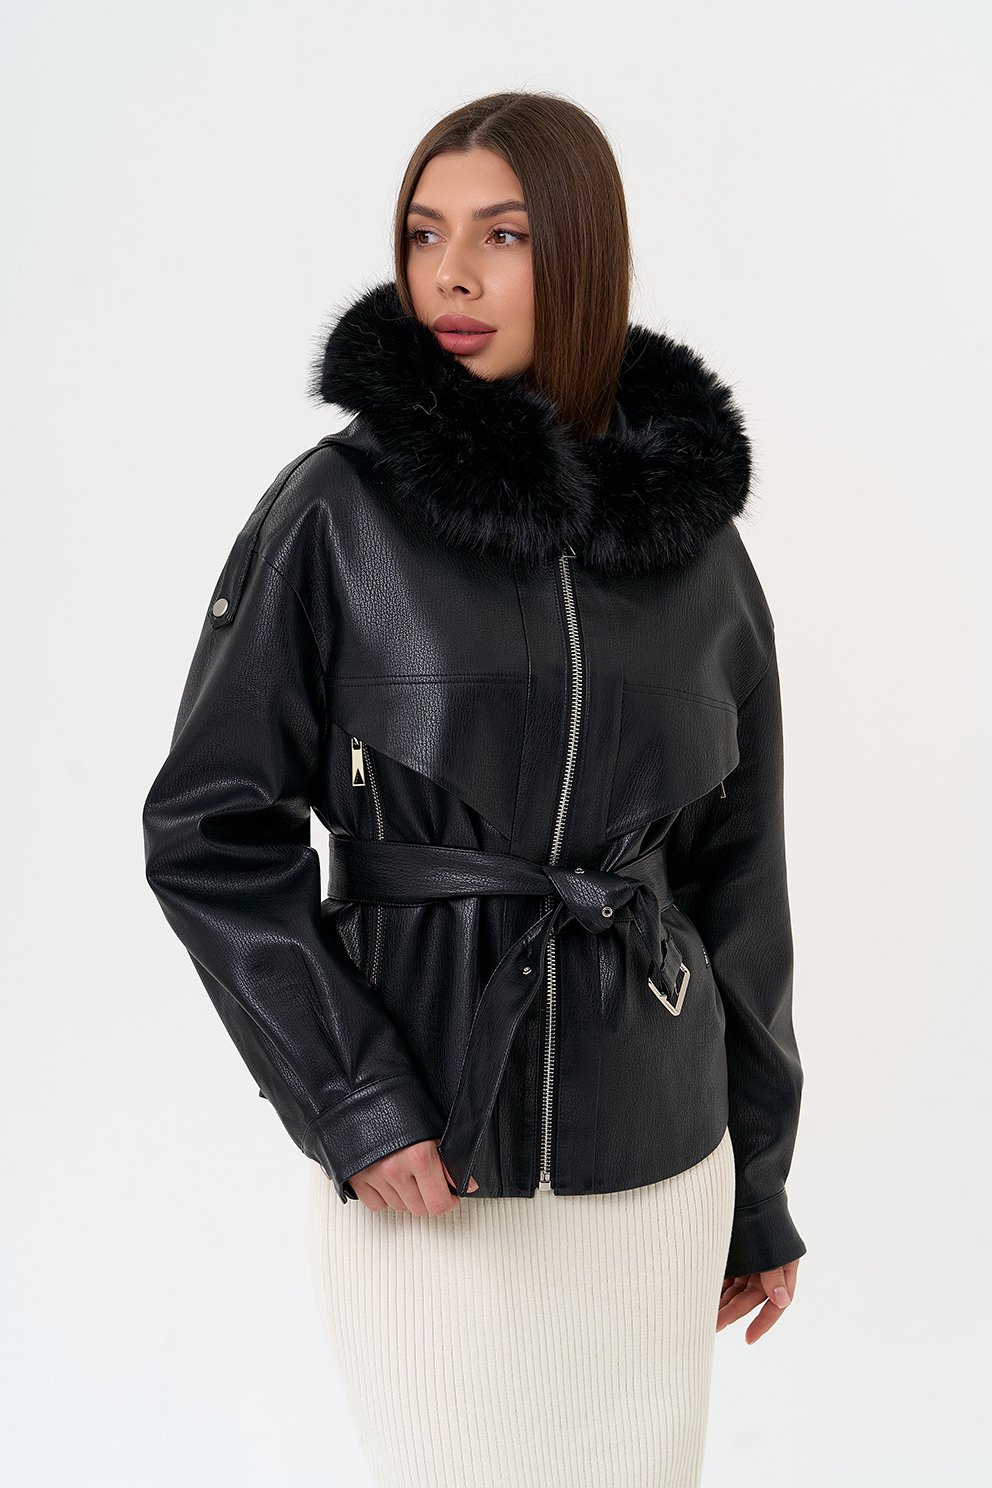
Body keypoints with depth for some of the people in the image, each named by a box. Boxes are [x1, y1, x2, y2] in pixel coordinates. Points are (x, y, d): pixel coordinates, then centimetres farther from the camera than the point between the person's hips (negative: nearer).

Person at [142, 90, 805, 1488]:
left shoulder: (695, 530, 2)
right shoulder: (338, 509, -6)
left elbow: (737, 867, 7)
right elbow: (210, 828, -5)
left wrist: (760, 1190, 10)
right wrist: (351, 1101, -13)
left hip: (657, 1159, 3)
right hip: (420, 1161, -3)